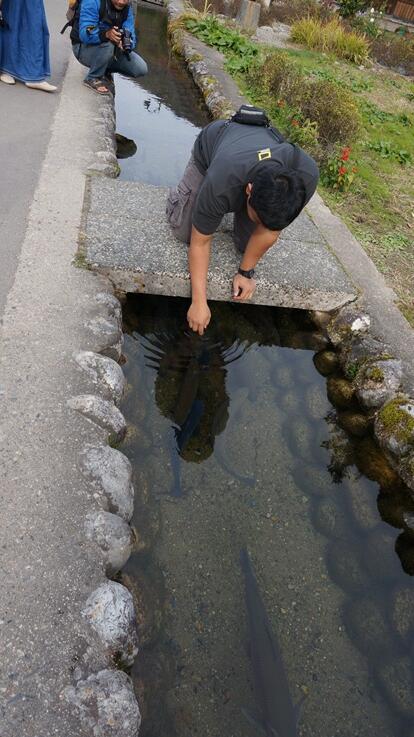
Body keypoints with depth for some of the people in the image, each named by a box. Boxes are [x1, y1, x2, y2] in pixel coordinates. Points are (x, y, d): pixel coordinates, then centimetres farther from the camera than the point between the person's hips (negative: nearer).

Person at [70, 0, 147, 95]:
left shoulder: (126, 8, -6)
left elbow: (131, 37, -12)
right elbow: (85, 34, -33)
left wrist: (126, 44, -37)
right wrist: (106, 34, -51)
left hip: (110, 49, 5)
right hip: (84, 47, -5)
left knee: (141, 69, -9)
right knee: (108, 44, -37)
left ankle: (105, 70, 14)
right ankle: (93, 78, -11)